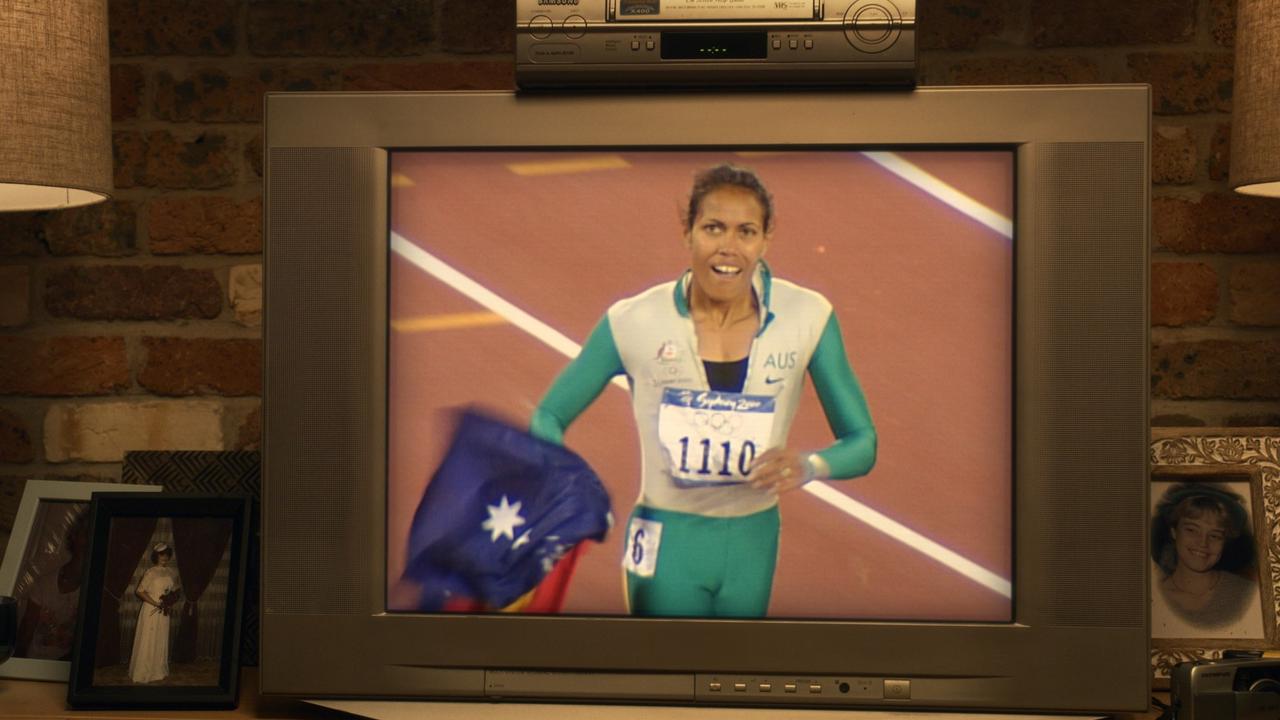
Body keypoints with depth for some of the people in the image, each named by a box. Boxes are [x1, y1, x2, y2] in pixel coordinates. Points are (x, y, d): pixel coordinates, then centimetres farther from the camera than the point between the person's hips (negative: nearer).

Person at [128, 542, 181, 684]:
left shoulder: (173, 572, 6)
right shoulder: (151, 573, -12)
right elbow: (139, 591, -14)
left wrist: (171, 601, -2)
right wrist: (156, 604, -17)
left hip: (164, 612, 5)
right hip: (151, 611, -5)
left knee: (161, 642, 12)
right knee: (147, 642, 0)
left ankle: (158, 671, 22)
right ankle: (142, 673, 8)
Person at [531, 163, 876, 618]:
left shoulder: (807, 317, -10)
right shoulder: (634, 322, -14)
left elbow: (862, 442, -5)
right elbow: (549, 416, -3)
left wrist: (810, 466, -27)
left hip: (754, 544, 3)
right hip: (666, 545, -3)